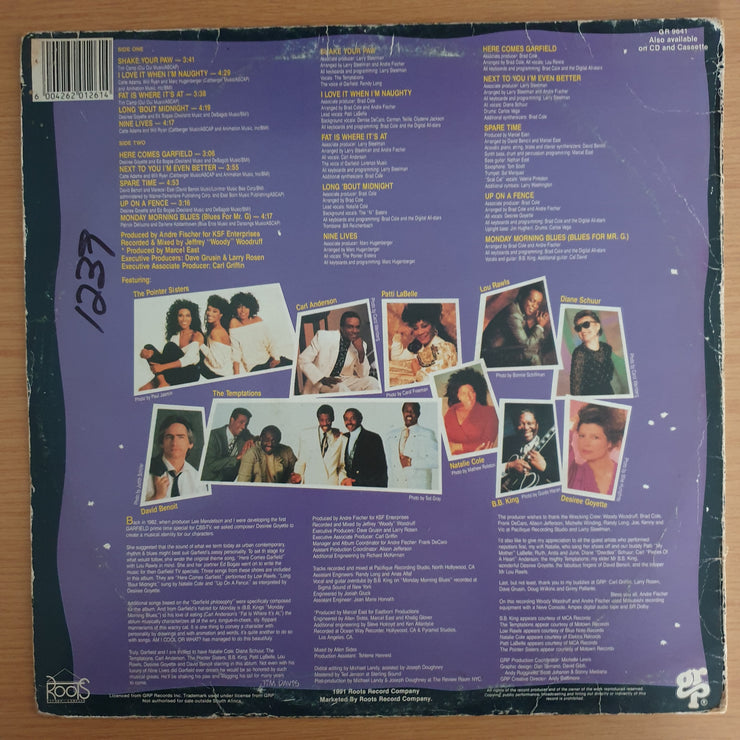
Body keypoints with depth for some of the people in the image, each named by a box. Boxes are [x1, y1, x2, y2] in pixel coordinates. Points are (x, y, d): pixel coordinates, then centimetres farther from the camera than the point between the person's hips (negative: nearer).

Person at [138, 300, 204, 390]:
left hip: (190, 374, -6)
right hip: (174, 372, 6)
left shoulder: (197, 335, -6)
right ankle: (162, 381, -27)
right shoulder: (175, 335, 13)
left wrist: (163, 367, -30)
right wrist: (151, 353, -24)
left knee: (170, 346, -26)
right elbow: (165, 354, 0)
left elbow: (188, 359, -20)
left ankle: (157, 381, -20)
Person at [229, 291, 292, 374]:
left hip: (269, 358, 5)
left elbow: (269, 342, 9)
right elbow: (235, 351, -8)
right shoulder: (234, 323, -4)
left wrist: (276, 358, -6)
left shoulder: (258, 320, 8)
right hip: (253, 366, -5)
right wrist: (236, 374, -15)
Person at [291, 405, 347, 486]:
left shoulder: (342, 439, 3)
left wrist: (343, 478, -7)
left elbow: (342, 465, 9)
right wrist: (299, 475, -7)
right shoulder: (306, 436, 5)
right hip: (310, 482, 0)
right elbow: (301, 460, 9)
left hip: (332, 483, 0)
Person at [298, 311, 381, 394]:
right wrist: (322, 379, -22)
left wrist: (361, 352, -18)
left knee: (372, 382, -20)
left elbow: (363, 375, -1)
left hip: (345, 380, 4)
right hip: (320, 382, -3)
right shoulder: (323, 336, -10)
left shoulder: (360, 345, -1)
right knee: (340, 387, -34)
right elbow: (303, 359, -10)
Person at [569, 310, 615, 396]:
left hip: (609, 392, 6)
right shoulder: (579, 353, -21)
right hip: (588, 395, -6)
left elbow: (609, 375, 12)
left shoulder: (607, 348, -1)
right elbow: (576, 383, -20)